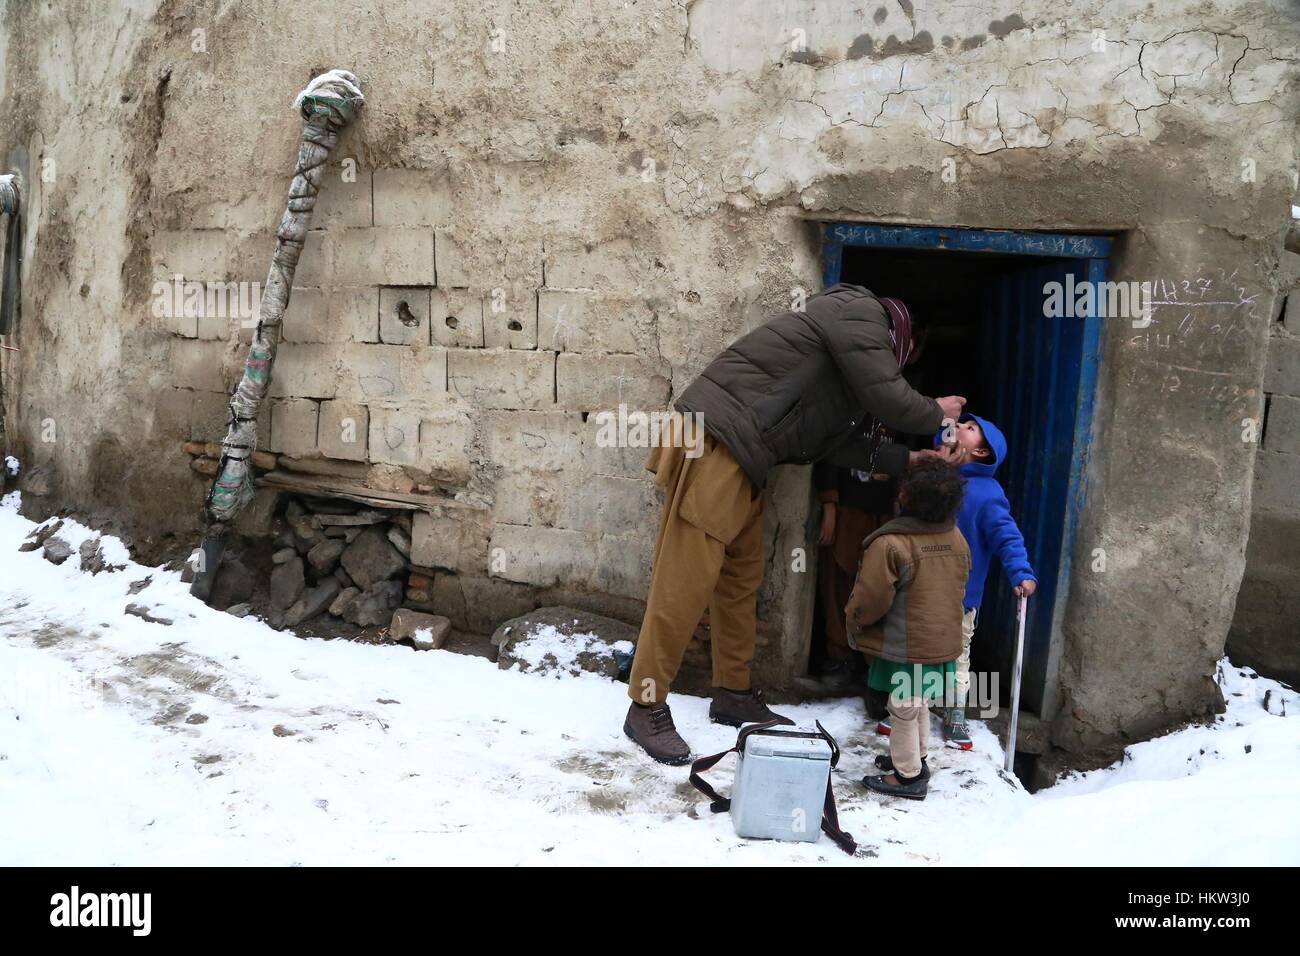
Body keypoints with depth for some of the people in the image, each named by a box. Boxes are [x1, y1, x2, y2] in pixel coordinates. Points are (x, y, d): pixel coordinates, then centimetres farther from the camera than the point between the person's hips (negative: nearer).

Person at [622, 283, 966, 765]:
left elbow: (837, 438, 23)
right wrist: (933, 413, 11)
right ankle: (647, 706, -1)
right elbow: (886, 397, -8)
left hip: (741, 461, 11)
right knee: (686, 579, -8)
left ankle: (734, 694, 25)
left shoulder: (847, 327, 28)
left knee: (742, 578, 14)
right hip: (715, 442, -11)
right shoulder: (862, 314, -1)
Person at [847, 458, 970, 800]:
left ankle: (908, 775, 18)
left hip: (906, 647, -7)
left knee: (904, 709, 7)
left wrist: (854, 622, 2)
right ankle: (915, 757, 39)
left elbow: (870, 600, -17)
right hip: (944, 641, 7)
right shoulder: (958, 540, 0)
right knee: (919, 704, 23)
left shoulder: (890, 544, -23)